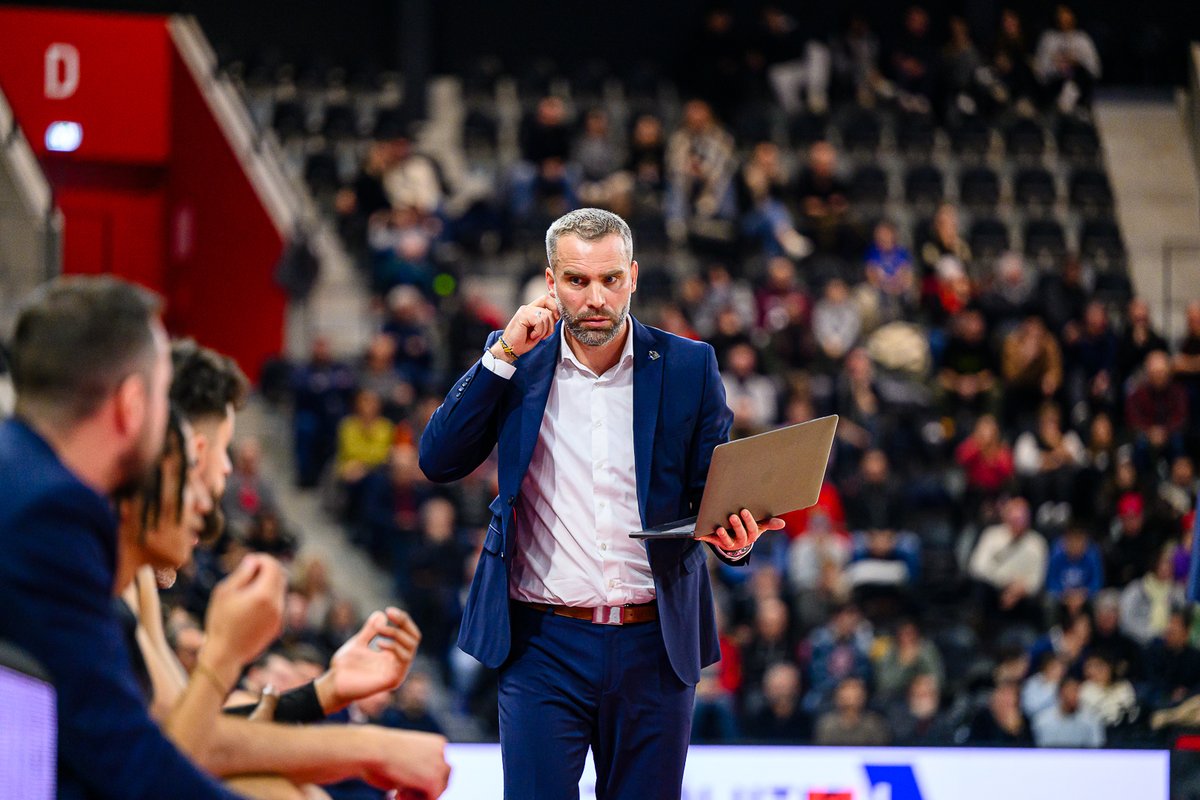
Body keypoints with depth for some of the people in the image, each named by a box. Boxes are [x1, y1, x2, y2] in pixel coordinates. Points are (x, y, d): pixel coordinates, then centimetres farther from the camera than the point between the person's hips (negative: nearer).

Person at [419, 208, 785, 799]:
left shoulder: (688, 367, 4)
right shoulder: (515, 361, 5)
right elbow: (438, 462, -3)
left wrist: (733, 538, -18)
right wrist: (504, 354, -10)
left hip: (655, 645, 1)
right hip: (545, 643, -1)